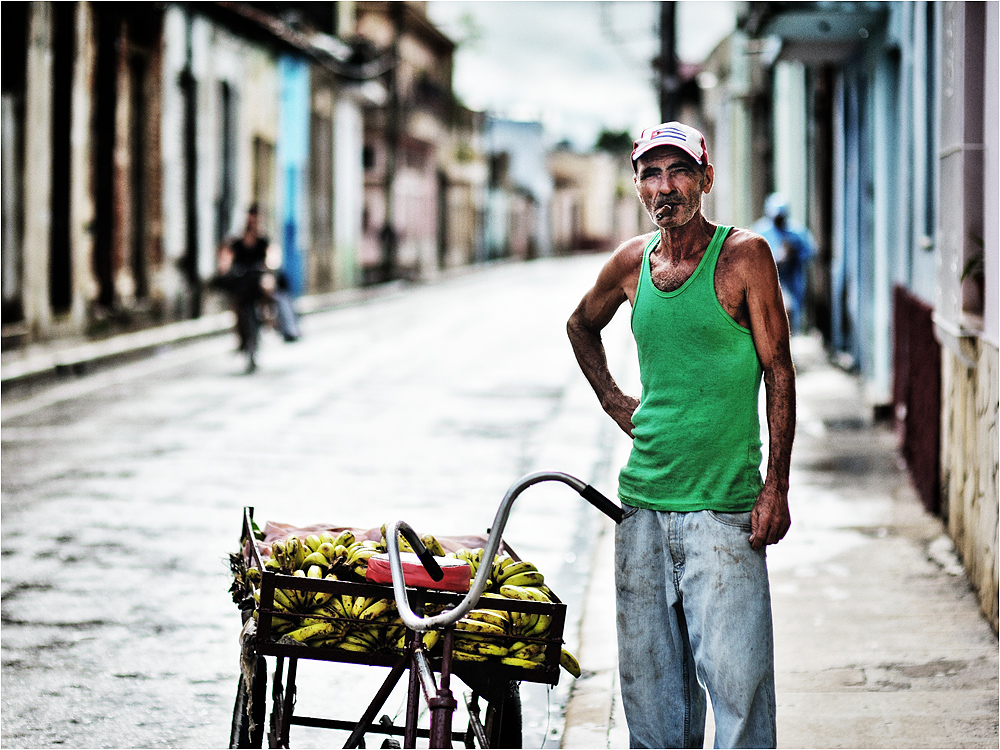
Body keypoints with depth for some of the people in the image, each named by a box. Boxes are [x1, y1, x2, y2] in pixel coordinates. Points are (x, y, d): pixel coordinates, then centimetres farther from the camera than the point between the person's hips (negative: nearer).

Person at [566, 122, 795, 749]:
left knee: (737, 682, -10)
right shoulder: (632, 262, 8)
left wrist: (776, 488, -11)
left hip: (724, 509, -5)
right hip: (643, 505, 5)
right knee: (649, 684, 9)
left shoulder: (744, 256, -5)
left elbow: (779, 373, -6)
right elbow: (582, 326, 29)